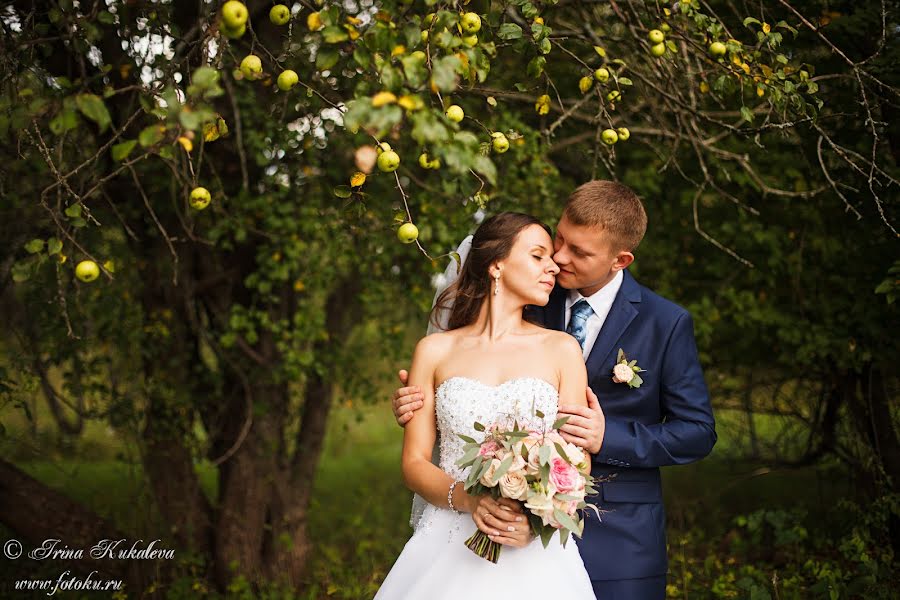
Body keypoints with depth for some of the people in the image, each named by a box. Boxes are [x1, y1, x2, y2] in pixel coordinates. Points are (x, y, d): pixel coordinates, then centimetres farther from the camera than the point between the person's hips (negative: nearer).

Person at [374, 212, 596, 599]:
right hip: (448, 547, 0)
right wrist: (467, 498, -15)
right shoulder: (435, 350, 5)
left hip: (534, 553, 0)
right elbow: (414, 463, 3)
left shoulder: (562, 350, 4)